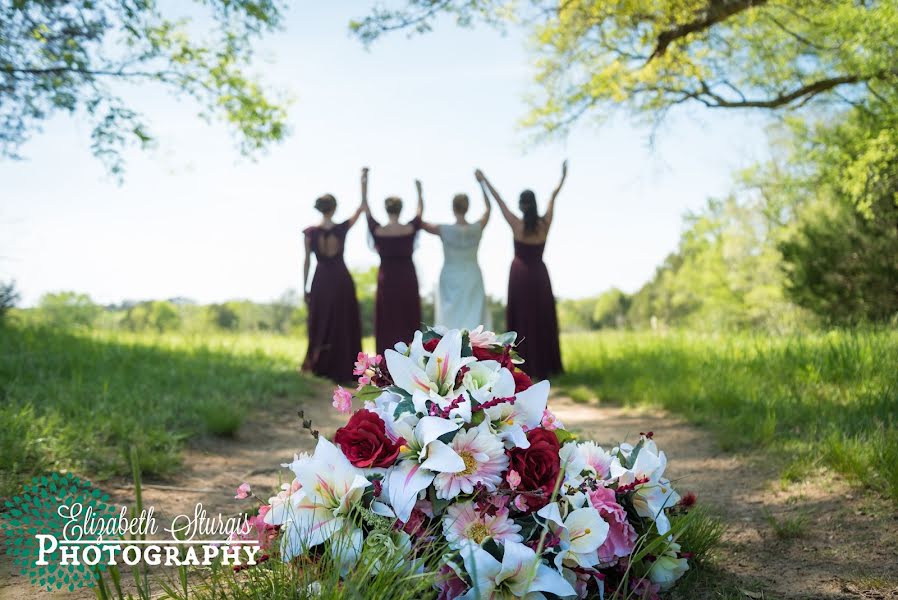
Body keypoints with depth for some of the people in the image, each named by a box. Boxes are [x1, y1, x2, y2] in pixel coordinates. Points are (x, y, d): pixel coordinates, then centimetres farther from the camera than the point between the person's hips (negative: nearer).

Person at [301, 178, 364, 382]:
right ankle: (341, 371, 8)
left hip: (321, 281, 1)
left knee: (320, 325, 13)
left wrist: (305, 289, 6)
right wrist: (363, 183, 11)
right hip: (342, 280, -1)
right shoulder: (342, 229, -6)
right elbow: (362, 207, 5)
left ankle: (315, 363, 12)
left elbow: (307, 262, -1)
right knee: (343, 326, 7)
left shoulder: (310, 232, -4)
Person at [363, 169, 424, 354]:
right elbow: (420, 209, 12)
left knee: (386, 325, 5)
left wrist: (364, 187, 18)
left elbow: (365, 209, 7)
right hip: (408, 281, 0)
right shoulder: (411, 229, -6)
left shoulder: (377, 231, -7)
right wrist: (419, 190, 26)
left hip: (386, 282, 0)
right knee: (409, 324, 9)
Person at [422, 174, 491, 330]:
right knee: (473, 318, 5)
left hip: (450, 280, -1)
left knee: (450, 320, 4)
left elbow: (420, 223, -1)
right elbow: (488, 208, 12)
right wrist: (481, 183, 19)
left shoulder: (445, 230, -13)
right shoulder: (477, 228, -6)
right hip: (472, 280, 2)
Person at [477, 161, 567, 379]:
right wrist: (563, 177, 22)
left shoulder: (517, 224, -10)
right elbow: (553, 197, 9)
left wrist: (484, 180, 8)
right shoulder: (545, 223, -5)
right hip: (539, 274, 2)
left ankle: (525, 367, 2)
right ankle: (545, 367, 12)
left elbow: (498, 200, -1)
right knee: (542, 322, 8)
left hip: (520, 275, -2)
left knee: (521, 321, 3)